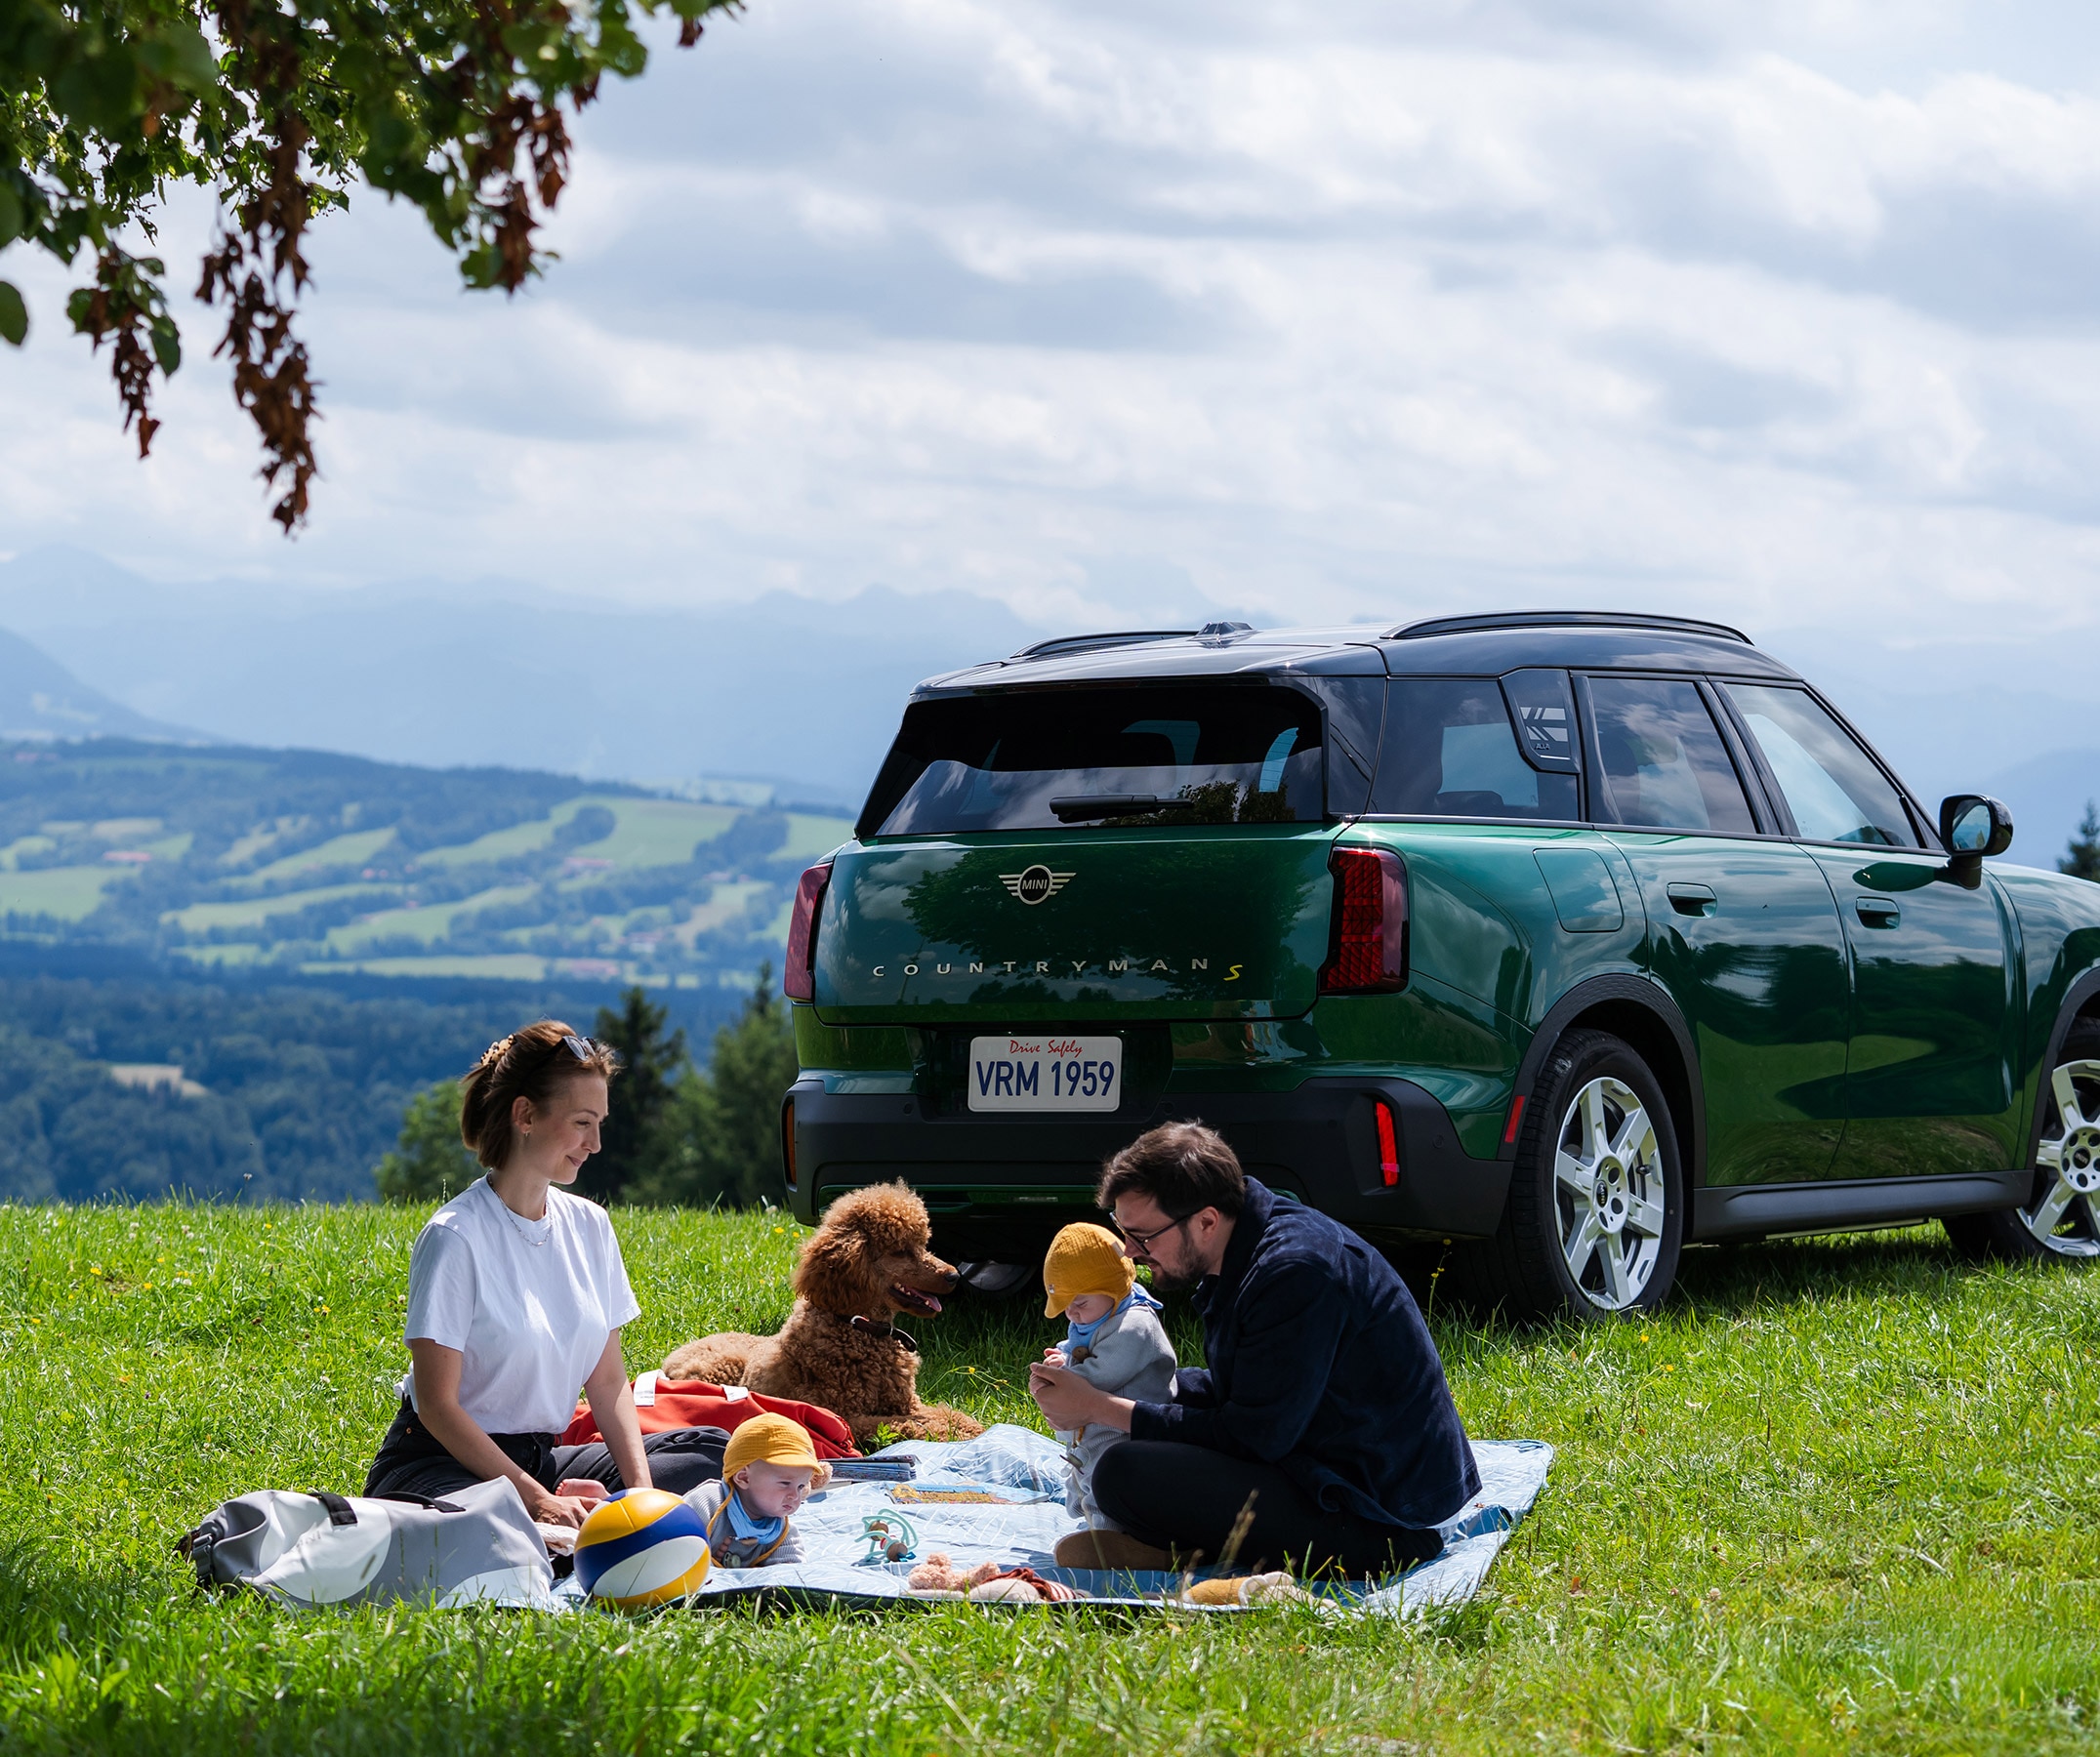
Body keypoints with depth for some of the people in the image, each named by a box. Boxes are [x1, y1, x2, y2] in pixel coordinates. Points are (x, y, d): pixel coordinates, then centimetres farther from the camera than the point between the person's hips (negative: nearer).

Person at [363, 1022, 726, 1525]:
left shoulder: (589, 1226, 7)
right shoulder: (455, 1237, -14)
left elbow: (608, 1381, 7)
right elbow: (437, 1404, -16)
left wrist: (641, 1489, -9)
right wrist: (536, 1500, -23)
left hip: (541, 1458, 8)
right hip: (443, 1464, -8)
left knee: (711, 1448, -9)